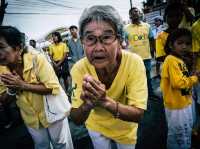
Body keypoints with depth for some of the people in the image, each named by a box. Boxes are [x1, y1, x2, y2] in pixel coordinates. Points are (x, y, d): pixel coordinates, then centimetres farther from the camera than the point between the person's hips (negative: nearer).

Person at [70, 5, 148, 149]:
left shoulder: (134, 62, -31)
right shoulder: (79, 69, -27)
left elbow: (138, 114, -29)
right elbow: (76, 120, -22)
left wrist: (105, 101, -47)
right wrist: (87, 105, -45)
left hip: (125, 128, 0)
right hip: (97, 126, 1)